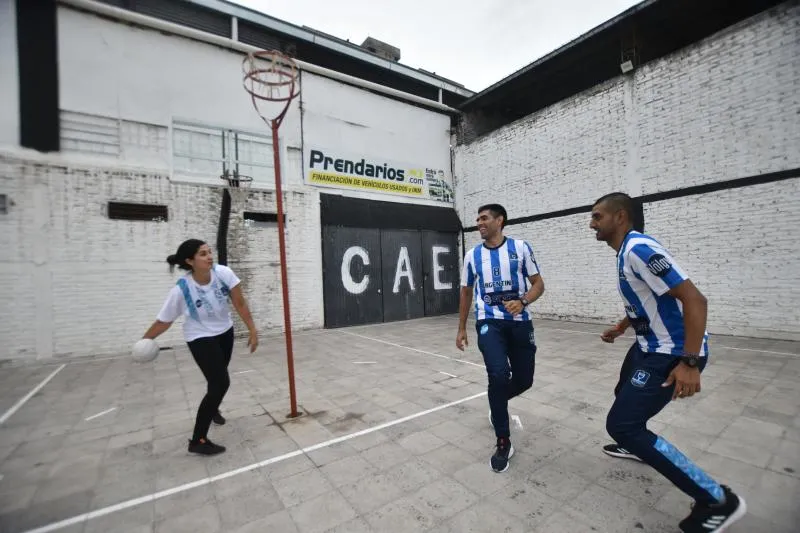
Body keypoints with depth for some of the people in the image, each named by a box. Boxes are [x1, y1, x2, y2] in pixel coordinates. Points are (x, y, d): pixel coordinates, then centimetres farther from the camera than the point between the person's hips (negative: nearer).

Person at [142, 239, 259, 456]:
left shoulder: (223, 273, -23)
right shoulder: (181, 290, -29)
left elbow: (240, 303, -15)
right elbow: (163, 321, -13)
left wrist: (252, 330, -13)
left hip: (225, 332, 4)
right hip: (200, 339, -4)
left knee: (218, 380, 24)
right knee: (220, 383, -11)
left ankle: (211, 408, 56)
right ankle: (198, 440, 8)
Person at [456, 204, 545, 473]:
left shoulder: (520, 247, 0)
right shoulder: (472, 255, 5)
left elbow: (538, 283, 2)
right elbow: (466, 292, 14)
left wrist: (522, 301, -20)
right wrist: (461, 329, 14)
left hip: (519, 321, 1)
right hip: (489, 322, 0)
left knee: (524, 380, 7)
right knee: (499, 375, -19)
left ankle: (497, 405, 43)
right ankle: (503, 443, 2)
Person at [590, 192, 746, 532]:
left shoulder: (639, 248, -23)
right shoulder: (626, 251, 8)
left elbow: (694, 299, -27)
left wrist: (689, 362, -30)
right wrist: (621, 327, 27)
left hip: (672, 354, -10)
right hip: (650, 346, 10)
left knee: (620, 424, -11)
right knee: (625, 396, 28)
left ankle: (717, 500, 2)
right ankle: (636, 444, 54)